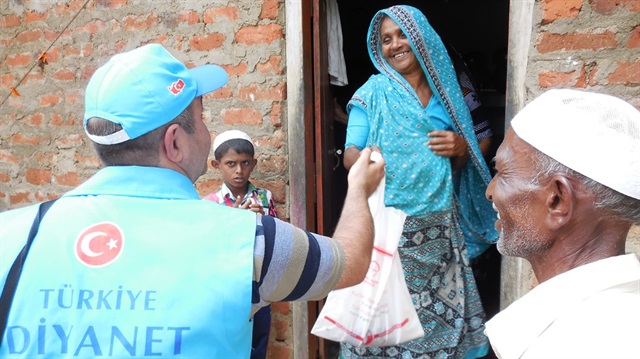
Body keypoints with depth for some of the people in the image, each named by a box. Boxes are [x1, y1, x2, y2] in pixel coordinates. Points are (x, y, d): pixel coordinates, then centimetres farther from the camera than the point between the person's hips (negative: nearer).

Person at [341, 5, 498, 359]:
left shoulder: (444, 91, 11)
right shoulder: (374, 92, 1)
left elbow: (460, 167, 17)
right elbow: (350, 154, -6)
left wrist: (460, 148, -5)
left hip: (439, 227, 3)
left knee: (442, 314, 5)